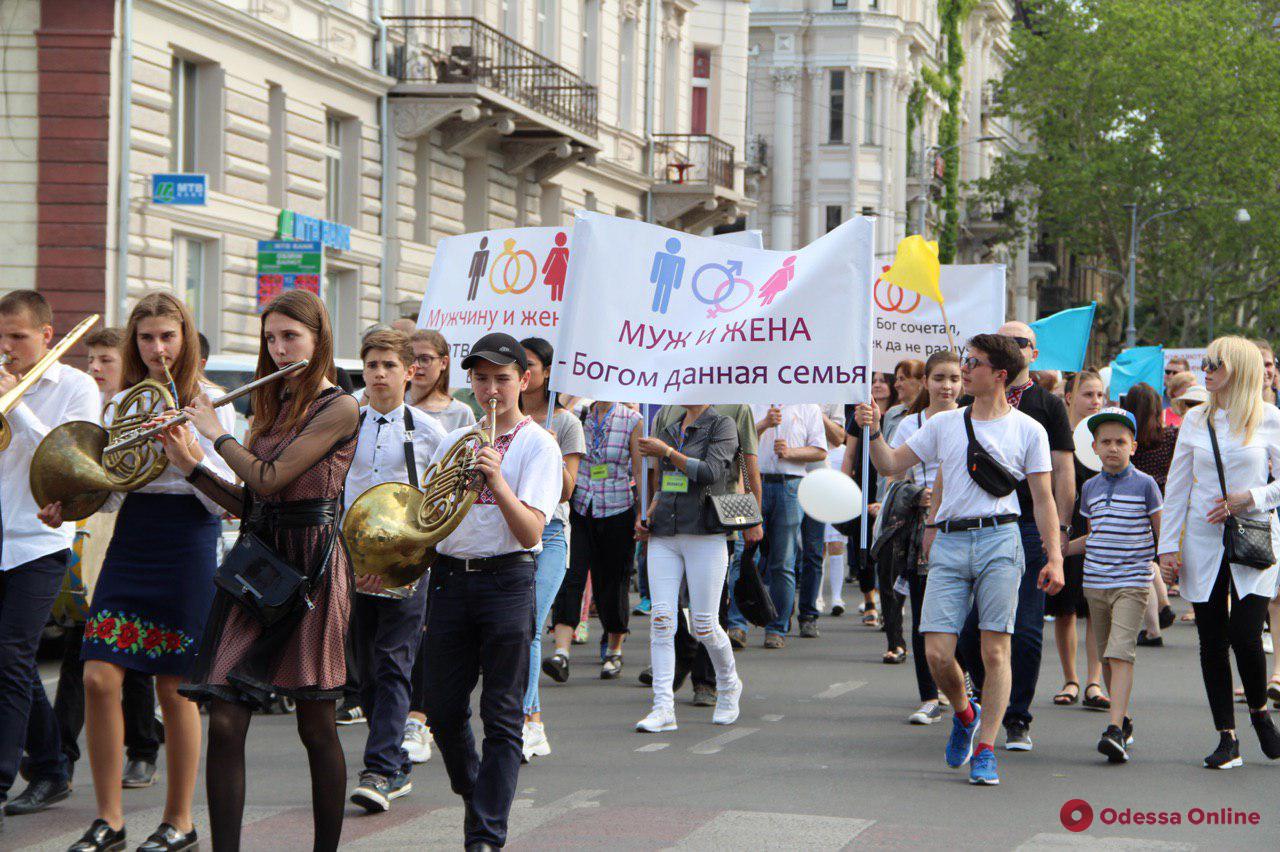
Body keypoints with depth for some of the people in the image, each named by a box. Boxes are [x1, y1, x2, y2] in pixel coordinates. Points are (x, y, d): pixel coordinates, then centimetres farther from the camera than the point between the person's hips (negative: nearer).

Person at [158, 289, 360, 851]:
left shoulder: (338, 409, -7)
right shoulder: (275, 407, 17)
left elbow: (269, 479, -16)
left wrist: (218, 433, -2)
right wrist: (189, 466, 6)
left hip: (310, 564, -6)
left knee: (315, 726, 1)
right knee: (225, 720, -5)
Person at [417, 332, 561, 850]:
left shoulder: (537, 444, -2)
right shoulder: (453, 442, 14)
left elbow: (530, 532, -13)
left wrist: (498, 485, -28)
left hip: (506, 579, -5)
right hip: (449, 576, 5)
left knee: (502, 719, -5)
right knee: (444, 711, 6)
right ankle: (474, 795, 31)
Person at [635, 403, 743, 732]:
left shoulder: (721, 425, -1)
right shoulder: (670, 428, 18)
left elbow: (710, 472, -16)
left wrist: (665, 451, -8)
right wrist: (647, 516, 11)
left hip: (705, 535, -5)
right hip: (664, 536, 5)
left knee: (704, 624, -3)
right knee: (661, 619, -8)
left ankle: (729, 685, 24)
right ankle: (663, 707, -10)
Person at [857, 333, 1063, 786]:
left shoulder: (1028, 430, 5)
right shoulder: (944, 424, 14)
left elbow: (1043, 498, 5)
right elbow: (890, 465, 15)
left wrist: (1055, 557, -3)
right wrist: (874, 430, -3)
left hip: (999, 540, -3)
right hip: (949, 545, 3)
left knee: (995, 650, -7)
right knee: (937, 653, -5)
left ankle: (984, 749, 0)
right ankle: (964, 713, 24)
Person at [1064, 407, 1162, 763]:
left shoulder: (1144, 485, -2)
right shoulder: (1090, 488, 11)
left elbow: (1162, 533, 2)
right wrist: (1061, 549, 11)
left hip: (1132, 583, -5)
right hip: (1095, 583, 5)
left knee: (1120, 653, -16)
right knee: (1106, 657, 11)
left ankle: (1115, 732, -24)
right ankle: (1124, 719, 28)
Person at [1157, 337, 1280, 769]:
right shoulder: (1196, 420, 9)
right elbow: (1176, 486, 10)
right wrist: (1168, 546, 5)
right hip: (1204, 542, 3)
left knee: (1245, 636, -13)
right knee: (1212, 642, 1)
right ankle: (1227, 738, 8)